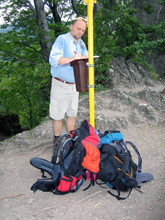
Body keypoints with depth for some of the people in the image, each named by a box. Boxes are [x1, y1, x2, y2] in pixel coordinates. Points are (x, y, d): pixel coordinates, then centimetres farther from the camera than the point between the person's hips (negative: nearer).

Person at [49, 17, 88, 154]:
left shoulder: (81, 43, 14)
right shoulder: (62, 39, -9)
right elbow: (53, 59, -21)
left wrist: (83, 58, -8)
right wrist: (72, 58, -29)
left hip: (74, 84, 7)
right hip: (61, 84, -6)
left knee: (72, 114, 13)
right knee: (58, 115, 0)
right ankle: (57, 142, 16)